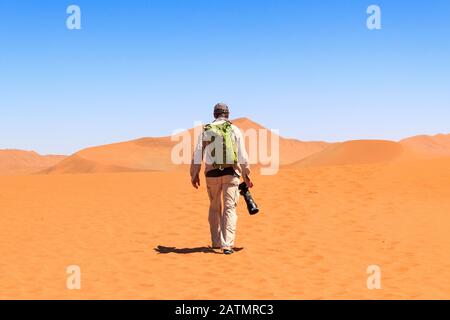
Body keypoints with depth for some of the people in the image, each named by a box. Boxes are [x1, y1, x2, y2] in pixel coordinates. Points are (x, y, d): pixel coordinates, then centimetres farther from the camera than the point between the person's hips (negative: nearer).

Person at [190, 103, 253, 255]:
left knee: (215, 208, 16)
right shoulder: (235, 130, 2)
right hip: (231, 173, -1)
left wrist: (194, 174, 10)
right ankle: (227, 244, -14)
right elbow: (242, 156, -1)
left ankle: (216, 242, 22)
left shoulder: (206, 130, 4)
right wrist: (246, 175, 7)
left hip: (212, 174, 1)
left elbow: (198, 154, 2)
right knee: (229, 208, -2)